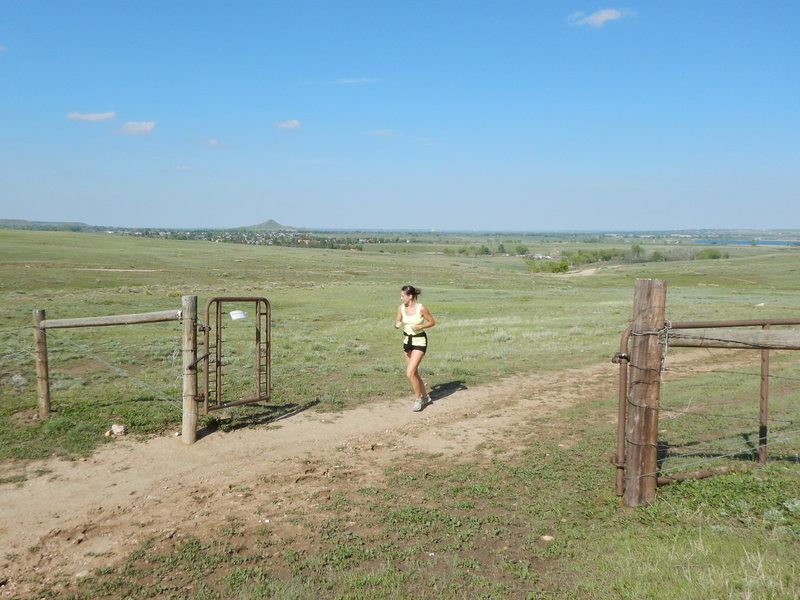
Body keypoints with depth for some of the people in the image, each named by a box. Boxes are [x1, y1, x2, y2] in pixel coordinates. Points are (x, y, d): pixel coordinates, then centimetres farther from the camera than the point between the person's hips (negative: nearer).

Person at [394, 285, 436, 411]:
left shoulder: (421, 308, -18)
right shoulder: (401, 308, -4)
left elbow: (432, 322, -6)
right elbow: (397, 323, 4)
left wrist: (420, 326, -21)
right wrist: (397, 325, -20)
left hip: (419, 341, -6)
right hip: (407, 340, 6)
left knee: (410, 373, -14)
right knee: (414, 372, 14)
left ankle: (418, 398, 6)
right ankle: (425, 397, 33)